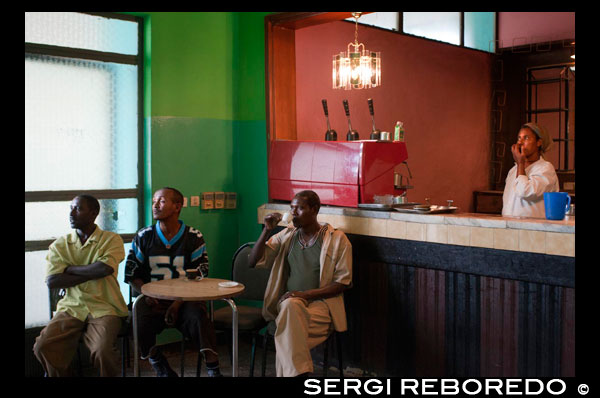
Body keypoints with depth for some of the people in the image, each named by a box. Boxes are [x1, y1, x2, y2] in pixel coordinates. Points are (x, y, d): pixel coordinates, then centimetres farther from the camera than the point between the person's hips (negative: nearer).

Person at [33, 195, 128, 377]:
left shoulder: (112, 240, 3)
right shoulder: (59, 245, 11)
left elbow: (105, 268, -17)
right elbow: (52, 281, -3)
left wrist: (70, 269, -3)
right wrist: (92, 273, -9)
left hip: (104, 308, -3)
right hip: (71, 307, 3)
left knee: (102, 351, -29)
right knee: (43, 347, -20)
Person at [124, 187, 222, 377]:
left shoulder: (194, 238, 5)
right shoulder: (143, 237, 10)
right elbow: (131, 274, 11)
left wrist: (178, 303, -12)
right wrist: (146, 294, -9)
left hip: (185, 299, -1)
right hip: (154, 300, 2)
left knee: (198, 317, -33)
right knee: (140, 319, -29)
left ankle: (213, 370, -27)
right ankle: (160, 368, -8)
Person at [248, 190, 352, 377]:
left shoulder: (337, 239, -1)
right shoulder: (286, 235, 11)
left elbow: (343, 283, -4)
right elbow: (252, 261, 8)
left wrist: (305, 294, -17)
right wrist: (267, 230, -5)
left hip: (321, 301, -3)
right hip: (290, 300, 3)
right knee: (290, 306, -35)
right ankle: (300, 371, -33)